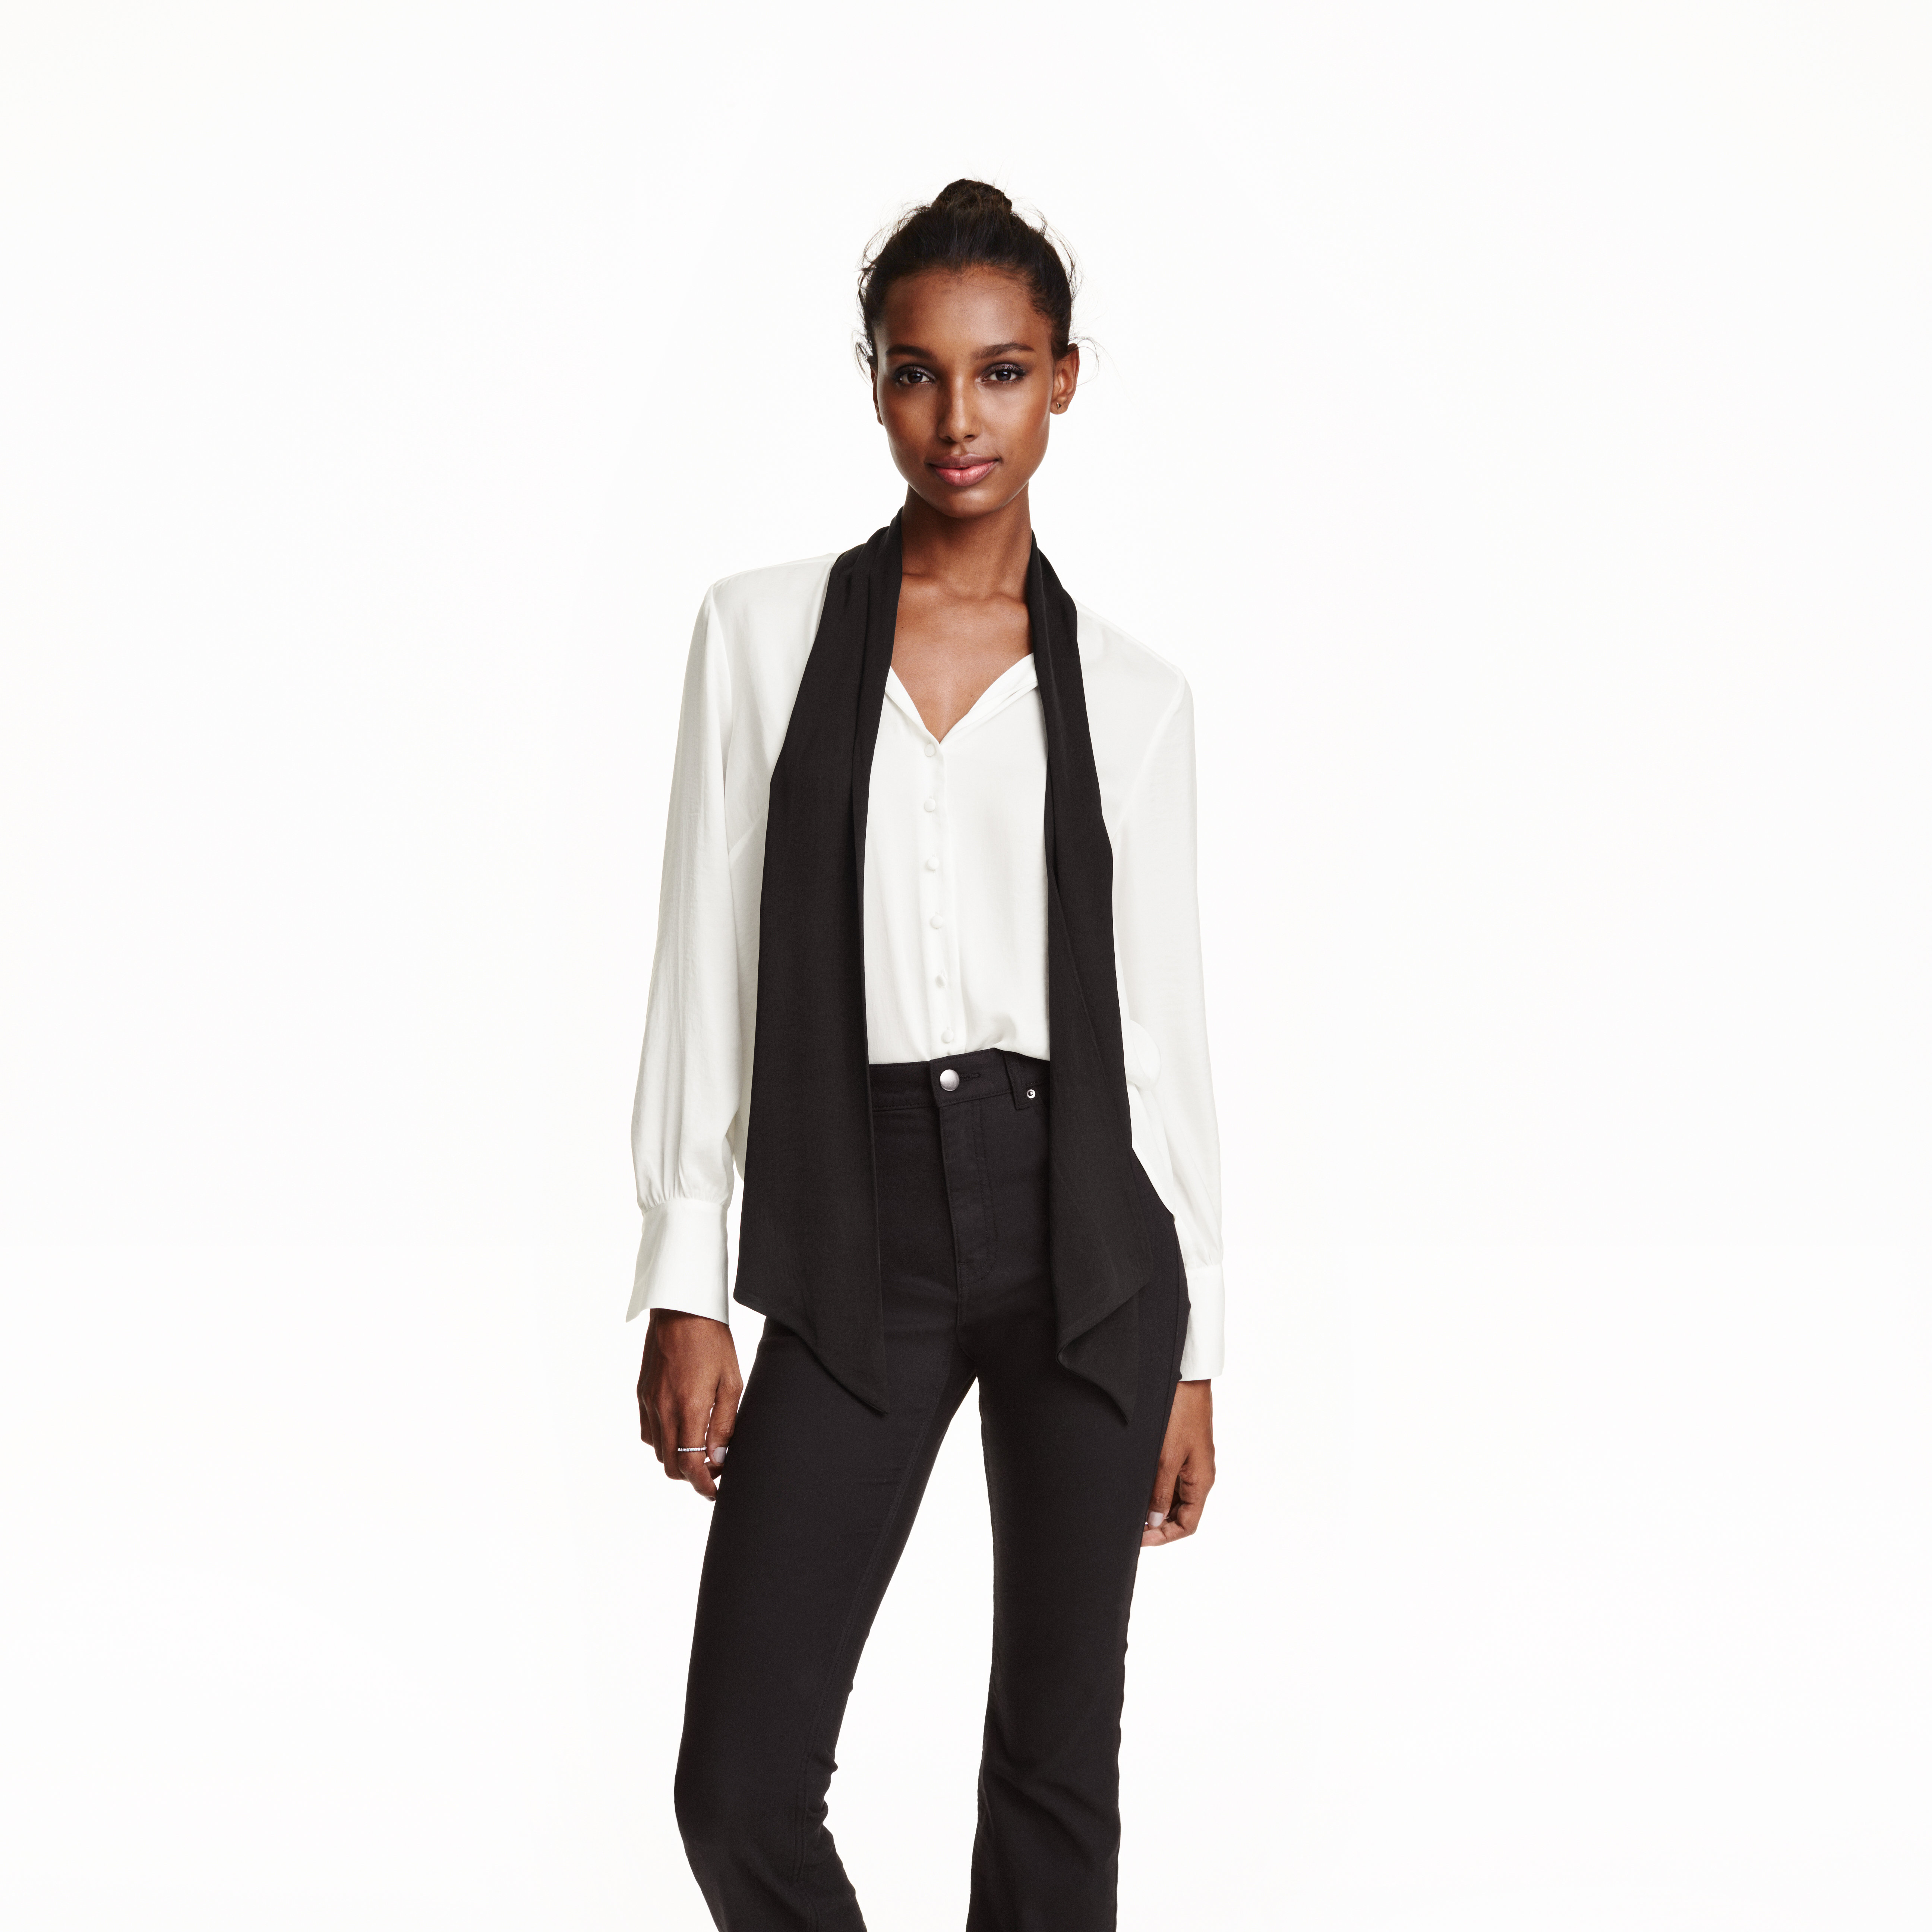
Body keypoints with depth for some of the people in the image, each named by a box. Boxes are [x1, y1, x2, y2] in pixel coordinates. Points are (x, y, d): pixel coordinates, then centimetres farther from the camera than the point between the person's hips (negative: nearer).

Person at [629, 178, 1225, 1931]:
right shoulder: (765, 633, 4)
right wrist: (686, 1287, -2)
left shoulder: (1130, 694, 5)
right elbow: (707, 970, 3)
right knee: (741, 1789, -4)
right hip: (855, 1248, 0)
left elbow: (1164, 1020, 7)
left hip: (1084, 1238, 1)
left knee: (1058, 1757, 8)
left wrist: (1194, 1350, 6)